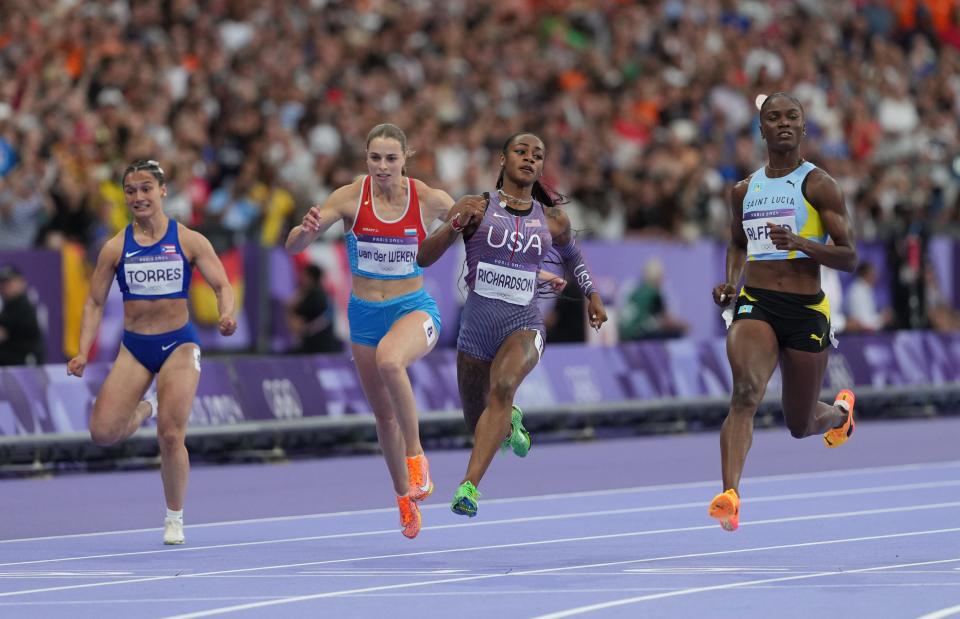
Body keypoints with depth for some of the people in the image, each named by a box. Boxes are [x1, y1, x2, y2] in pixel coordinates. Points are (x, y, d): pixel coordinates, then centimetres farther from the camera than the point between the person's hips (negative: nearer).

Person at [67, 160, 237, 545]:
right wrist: (83, 353, -7)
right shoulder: (116, 248, 1)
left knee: (171, 436, -12)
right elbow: (95, 302, 5)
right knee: (103, 432, -12)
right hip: (134, 347, 2)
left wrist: (226, 314, -25)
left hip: (179, 343, -2)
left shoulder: (189, 241, -3)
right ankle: (143, 410, 25)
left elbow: (222, 285, -3)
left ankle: (175, 517, 11)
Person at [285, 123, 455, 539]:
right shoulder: (350, 197, -10)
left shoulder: (428, 200, -10)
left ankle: (415, 454, -22)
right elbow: (293, 247, -12)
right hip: (364, 313, 3)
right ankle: (405, 497, 32)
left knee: (388, 360, -37)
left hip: (414, 308, -3)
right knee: (384, 414, 11)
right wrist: (307, 230, -36)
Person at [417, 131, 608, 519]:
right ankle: (510, 423, 52)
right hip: (476, 323, 1)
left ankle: (470, 486, -37)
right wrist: (456, 225, -23)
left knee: (503, 387, -32)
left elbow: (570, 253, 31)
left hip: (524, 324, -1)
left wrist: (591, 293, 23)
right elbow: (423, 258, -8)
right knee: (477, 425, 13)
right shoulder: (477, 207, -2)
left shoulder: (553, 220, 7)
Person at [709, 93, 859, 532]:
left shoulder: (818, 185, -3)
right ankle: (729, 496, -37)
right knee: (745, 393, -26)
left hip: (806, 311, -2)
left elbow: (849, 257, -7)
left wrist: (799, 243, -23)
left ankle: (840, 411, 49)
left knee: (800, 426, 12)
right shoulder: (744, 190, 11)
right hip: (754, 304, 2)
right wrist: (730, 282, 10)